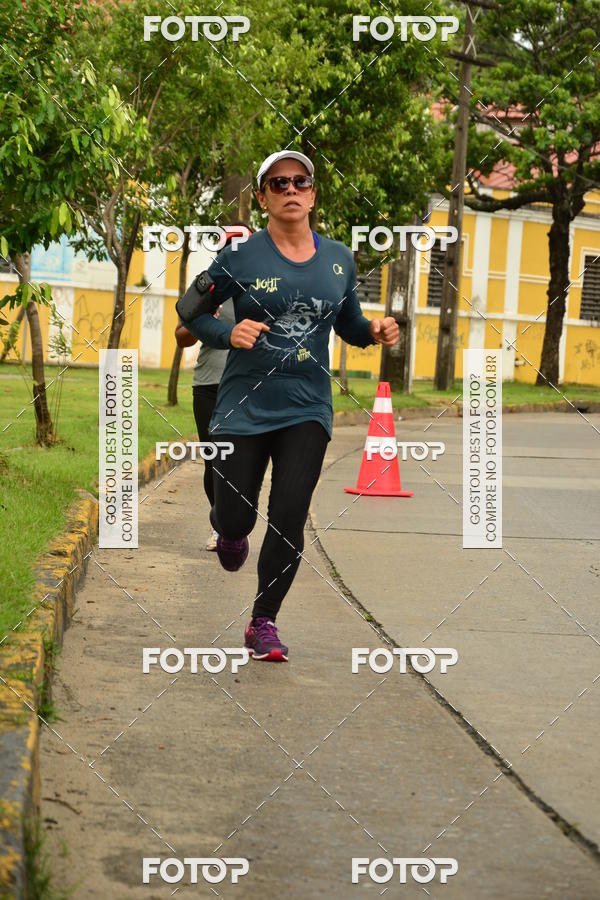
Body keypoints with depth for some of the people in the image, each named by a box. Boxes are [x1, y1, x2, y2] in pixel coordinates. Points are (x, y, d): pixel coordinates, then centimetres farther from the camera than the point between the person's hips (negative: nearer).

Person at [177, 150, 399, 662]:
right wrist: (229, 334, -18)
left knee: (289, 522, -6)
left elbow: (348, 325, 17)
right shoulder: (242, 255, -6)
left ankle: (264, 623, 10)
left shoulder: (339, 259, 5)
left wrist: (376, 331, -5)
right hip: (245, 406, -2)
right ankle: (230, 531, 42)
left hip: (307, 410, 2)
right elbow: (190, 310, 1)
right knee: (236, 518, 2)